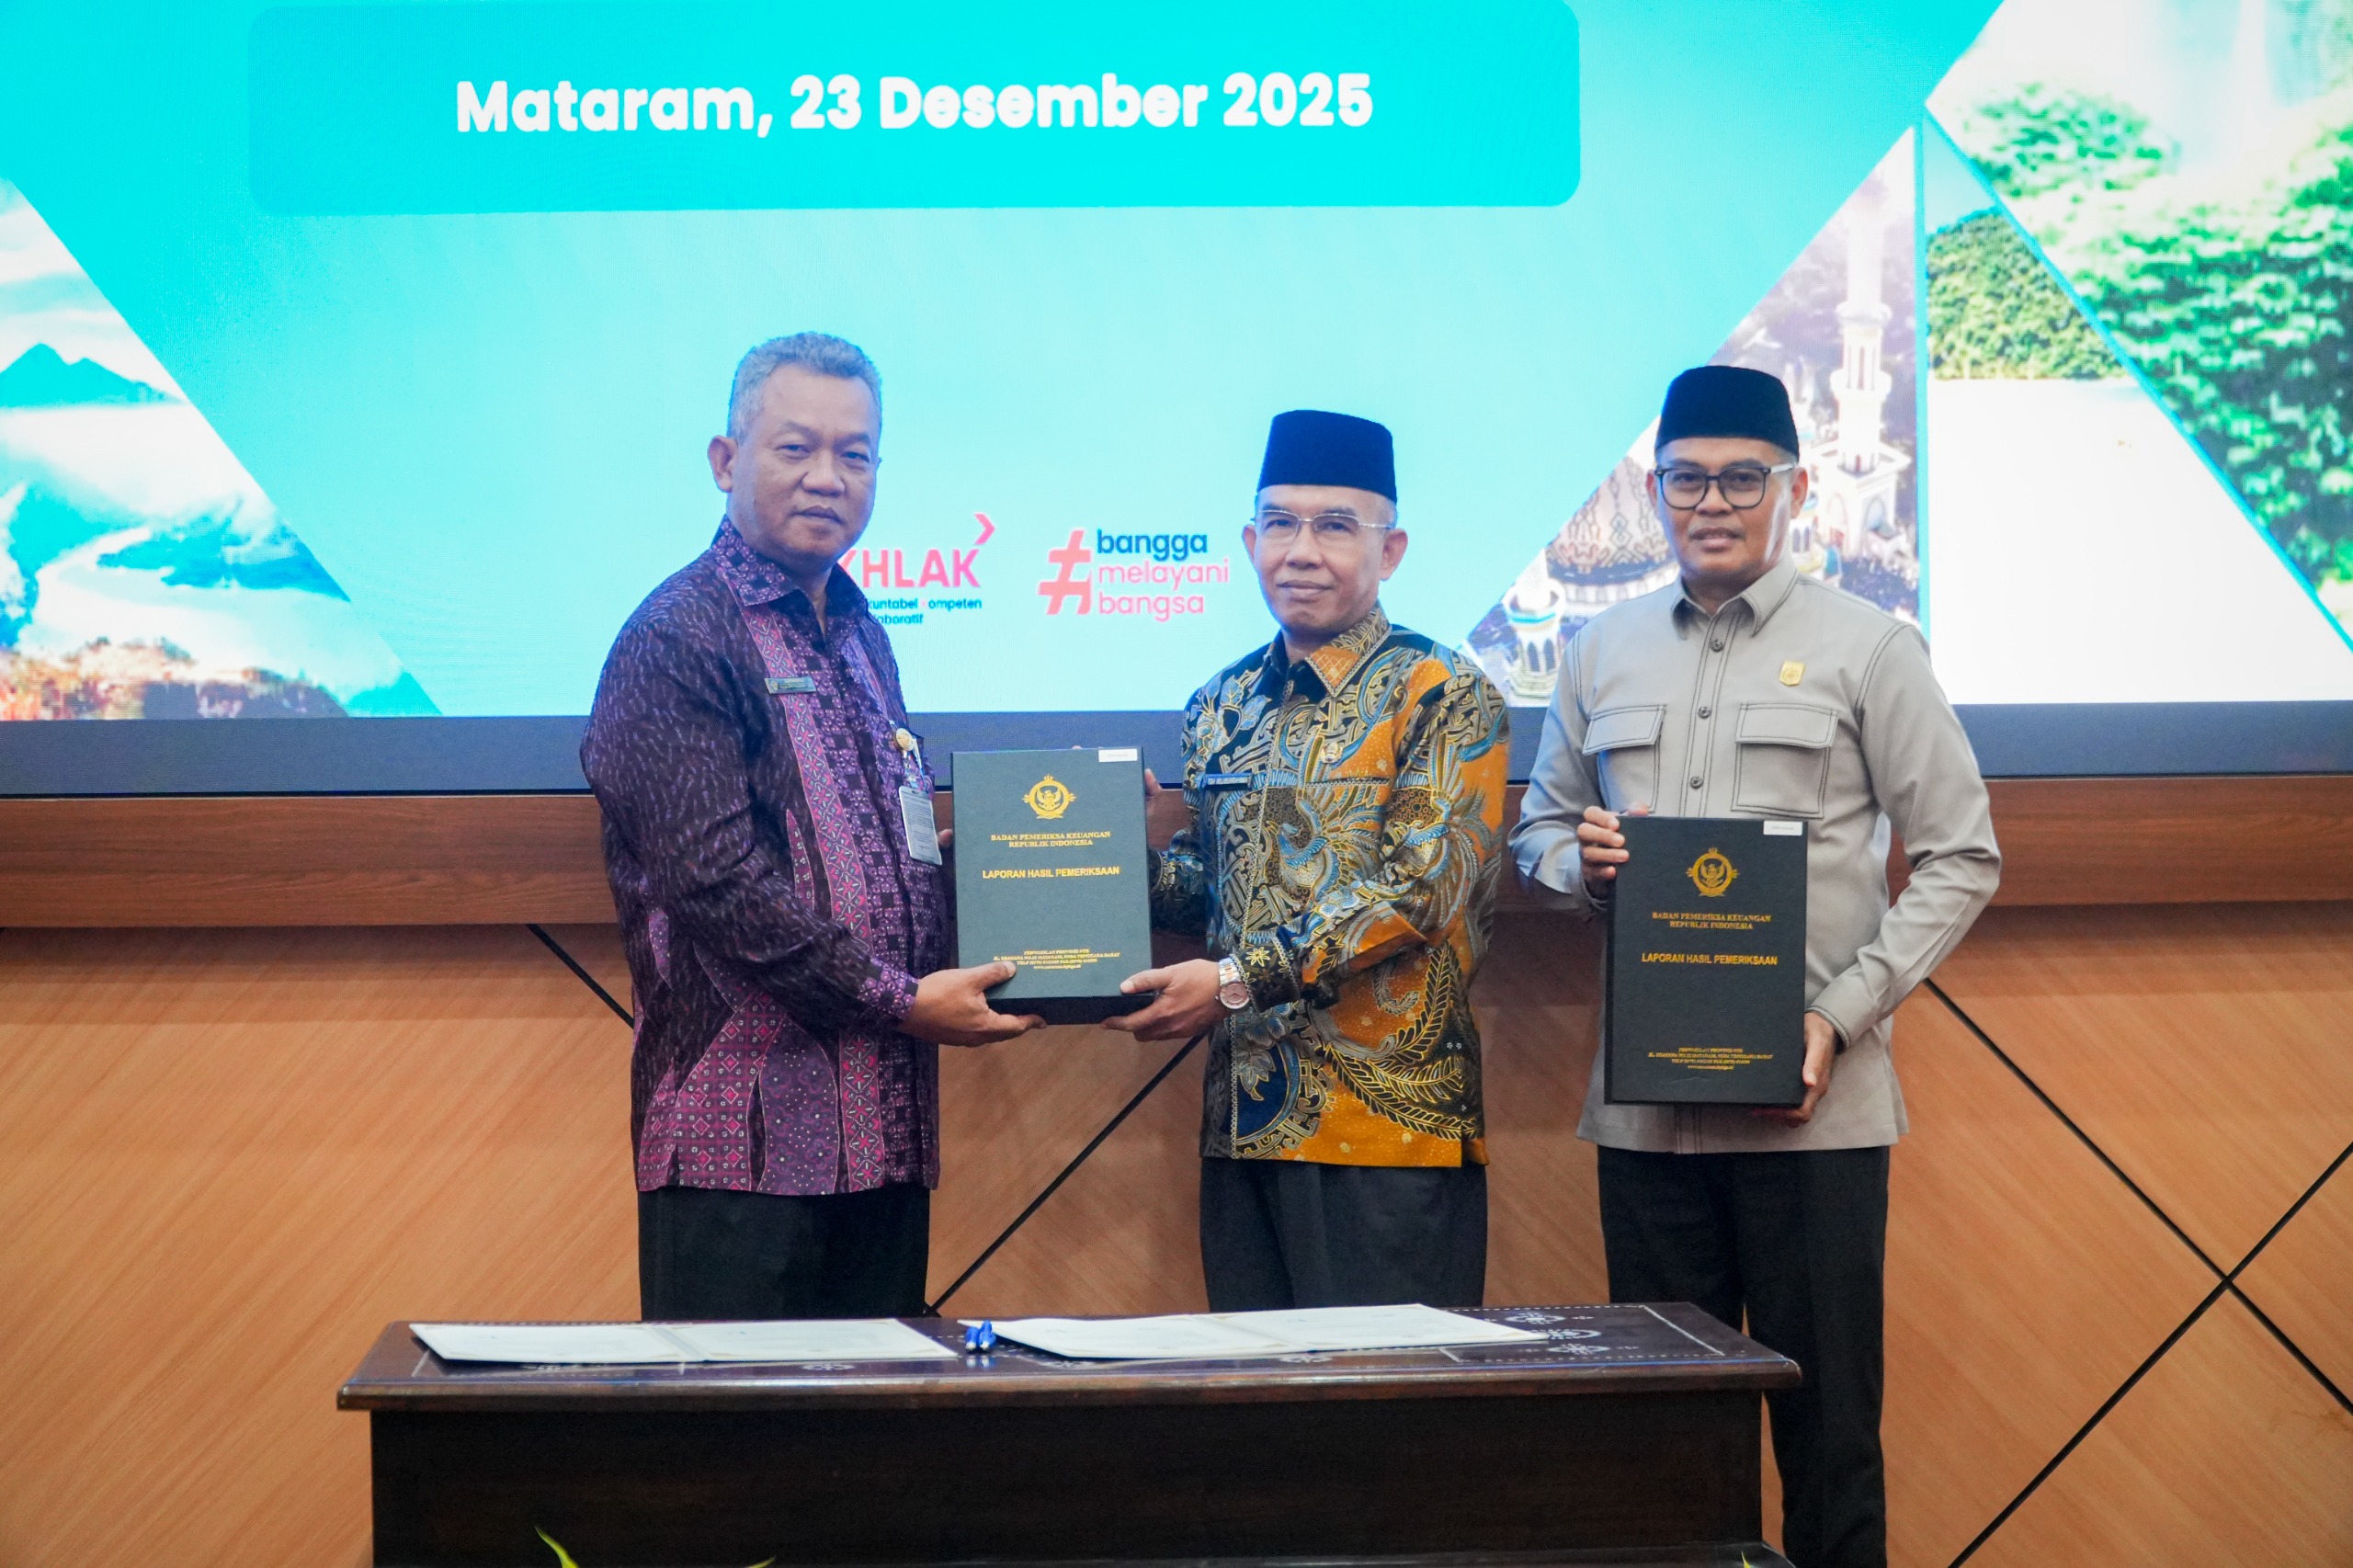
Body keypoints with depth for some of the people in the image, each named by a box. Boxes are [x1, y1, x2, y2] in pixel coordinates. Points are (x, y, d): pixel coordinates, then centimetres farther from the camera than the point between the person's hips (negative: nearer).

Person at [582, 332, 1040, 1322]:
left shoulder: (861, 637, 19)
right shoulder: (678, 638, -7)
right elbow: (715, 879, -16)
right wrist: (898, 999, -15)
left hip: (886, 1121, 8)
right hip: (747, 1129, -8)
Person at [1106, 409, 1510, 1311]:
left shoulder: (1444, 696, -5)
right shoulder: (1223, 707, 14)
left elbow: (1419, 887, -15)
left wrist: (1237, 979, -19)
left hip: (1388, 1126, -6)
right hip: (1244, 1119, 6)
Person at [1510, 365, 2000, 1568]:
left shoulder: (1867, 648, 1)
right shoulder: (1603, 653, 12)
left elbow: (1960, 859, -1)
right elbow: (1539, 827, 21)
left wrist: (1842, 1019, -11)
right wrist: (1581, 860, -4)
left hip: (1814, 1104, -3)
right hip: (1645, 1097, 4)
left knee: (1825, 1419, 1)